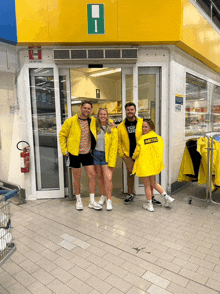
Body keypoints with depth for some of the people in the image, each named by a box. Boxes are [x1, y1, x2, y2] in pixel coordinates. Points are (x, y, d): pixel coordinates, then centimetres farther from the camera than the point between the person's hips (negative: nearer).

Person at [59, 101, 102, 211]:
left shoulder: (93, 121, 3)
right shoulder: (71, 121, -6)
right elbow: (62, 135, 1)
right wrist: (64, 150, -4)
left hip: (87, 153, 3)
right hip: (75, 153, -3)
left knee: (92, 175, 0)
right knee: (77, 178, 7)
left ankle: (92, 201, 13)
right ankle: (78, 200, 26)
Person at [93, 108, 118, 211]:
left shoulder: (112, 129, -4)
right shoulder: (95, 128, 8)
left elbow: (114, 145, -7)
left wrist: (111, 160, -12)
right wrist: (91, 155, 5)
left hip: (107, 155, -4)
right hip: (96, 154, 4)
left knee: (108, 178, -9)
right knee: (99, 177, 12)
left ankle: (109, 200, 4)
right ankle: (102, 196, 29)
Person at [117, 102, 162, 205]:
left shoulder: (142, 123, -2)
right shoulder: (121, 127, 1)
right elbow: (118, 142, 7)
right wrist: (122, 154, -1)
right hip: (129, 155, 1)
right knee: (130, 174, 14)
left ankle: (151, 196, 21)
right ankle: (130, 195, 32)